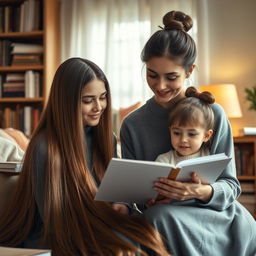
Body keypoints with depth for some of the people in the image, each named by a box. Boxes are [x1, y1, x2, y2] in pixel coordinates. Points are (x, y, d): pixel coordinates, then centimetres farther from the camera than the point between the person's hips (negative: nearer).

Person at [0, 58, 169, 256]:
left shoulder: (105, 137, 5)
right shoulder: (46, 147, -16)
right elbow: (54, 219, -13)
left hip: (99, 229, 6)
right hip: (53, 240, -6)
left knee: (149, 238, -23)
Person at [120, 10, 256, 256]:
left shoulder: (214, 115, -4)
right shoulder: (132, 125, 1)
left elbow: (231, 185, -1)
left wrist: (204, 192, -24)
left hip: (215, 213, -1)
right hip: (160, 214, 1)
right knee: (159, 213, -34)